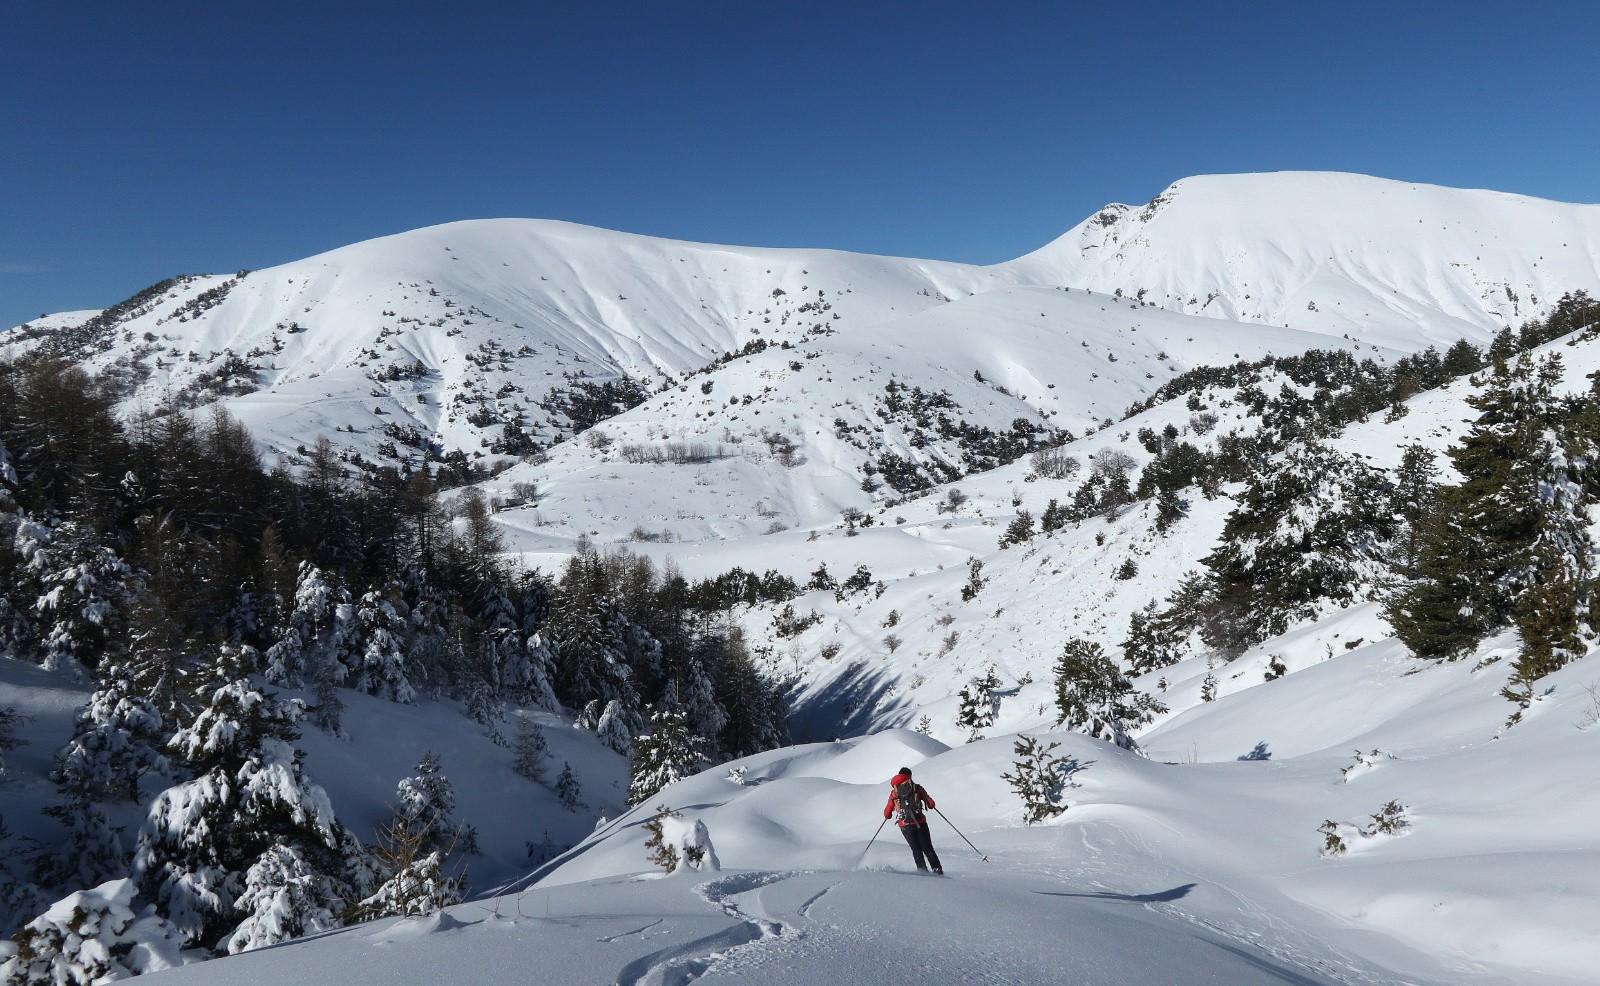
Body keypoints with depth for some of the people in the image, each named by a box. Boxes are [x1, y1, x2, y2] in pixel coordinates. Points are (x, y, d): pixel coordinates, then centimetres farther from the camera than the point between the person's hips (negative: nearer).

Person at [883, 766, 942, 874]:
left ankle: (924, 872, 7)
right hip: (920, 823, -1)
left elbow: (887, 814, 7)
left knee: (916, 849, 16)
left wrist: (888, 815, 30)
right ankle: (938, 870, 1)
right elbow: (931, 804, 3)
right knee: (928, 848, 10)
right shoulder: (917, 787, 3)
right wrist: (930, 804, 25)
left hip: (905, 826, 1)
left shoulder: (894, 793, 7)